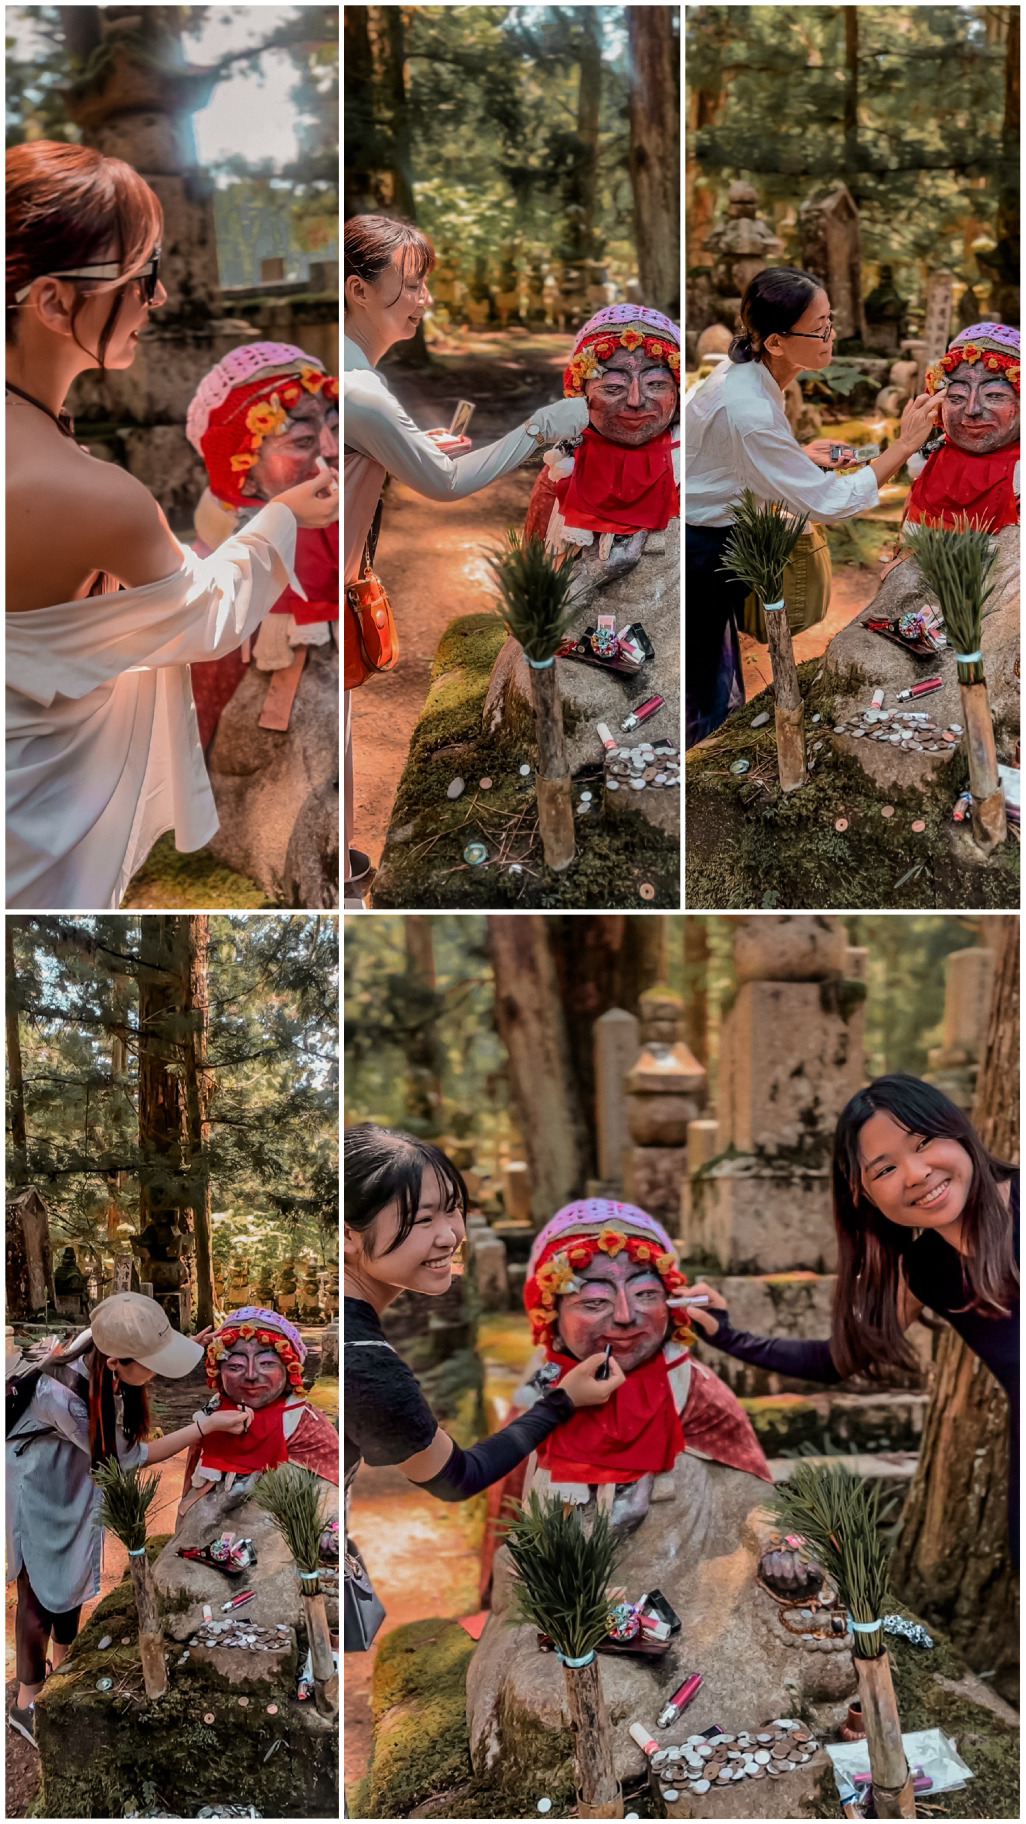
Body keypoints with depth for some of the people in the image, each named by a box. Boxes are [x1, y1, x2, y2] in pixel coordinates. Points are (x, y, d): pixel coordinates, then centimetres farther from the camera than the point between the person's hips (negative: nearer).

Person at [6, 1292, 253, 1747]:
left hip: (79, 1485, 6)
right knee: (40, 1593, 7)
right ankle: (27, 1706, 26)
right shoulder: (61, 1395, -42)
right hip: (37, 1493, -6)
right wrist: (207, 1426, -31)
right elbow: (129, 1456, -29)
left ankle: (62, 1667, 46)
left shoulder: (109, 1373, -25)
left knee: (74, 1576, 22)